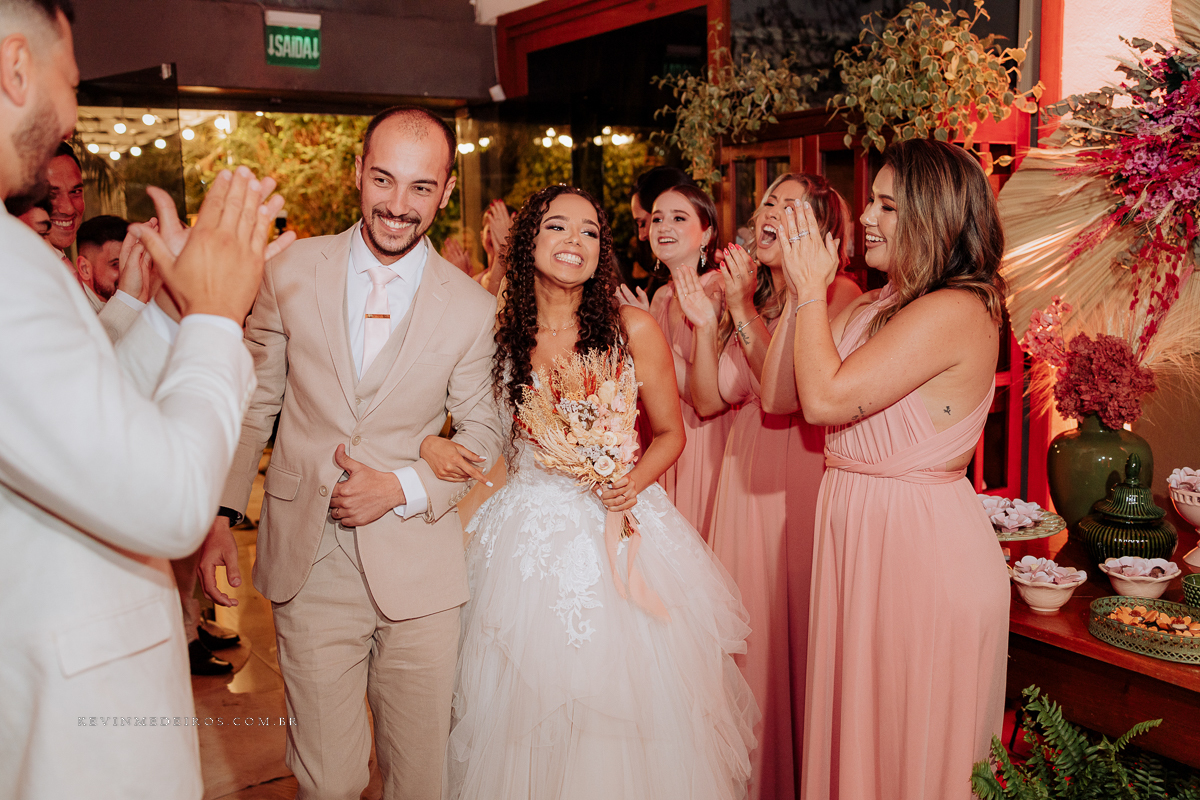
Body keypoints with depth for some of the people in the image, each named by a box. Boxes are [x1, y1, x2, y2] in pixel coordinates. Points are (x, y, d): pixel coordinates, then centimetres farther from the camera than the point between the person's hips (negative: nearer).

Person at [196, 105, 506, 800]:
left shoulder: (471, 307, -4)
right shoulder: (293, 273, -1)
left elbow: (483, 431, 4)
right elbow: (253, 405, 7)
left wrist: (402, 487, -11)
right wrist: (222, 516, 2)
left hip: (419, 569, 0)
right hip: (309, 567, 1)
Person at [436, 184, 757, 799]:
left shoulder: (633, 328, -5)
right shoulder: (497, 330, 0)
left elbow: (670, 433, 5)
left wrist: (633, 482, -13)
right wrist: (431, 444, -10)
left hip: (619, 531, -1)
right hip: (526, 536, 1)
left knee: (630, 698, 5)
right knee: (523, 707, 9)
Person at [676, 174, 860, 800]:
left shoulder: (838, 293, -9)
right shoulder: (747, 295, 10)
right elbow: (707, 401, 7)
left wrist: (743, 310, -18)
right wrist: (706, 324, -5)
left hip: (803, 475, -6)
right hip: (745, 476, 6)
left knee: (794, 629, 4)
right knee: (744, 625, 14)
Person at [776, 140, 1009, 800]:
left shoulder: (956, 311, -18)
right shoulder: (878, 305, 10)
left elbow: (826, 399, -22)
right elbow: (782, 393, 7)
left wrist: (812, 290, -11)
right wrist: (803, 290, 3)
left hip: (918, 543, -8)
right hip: (856, 524, 8)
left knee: (903, 739, 9)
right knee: (851, 723, 19)